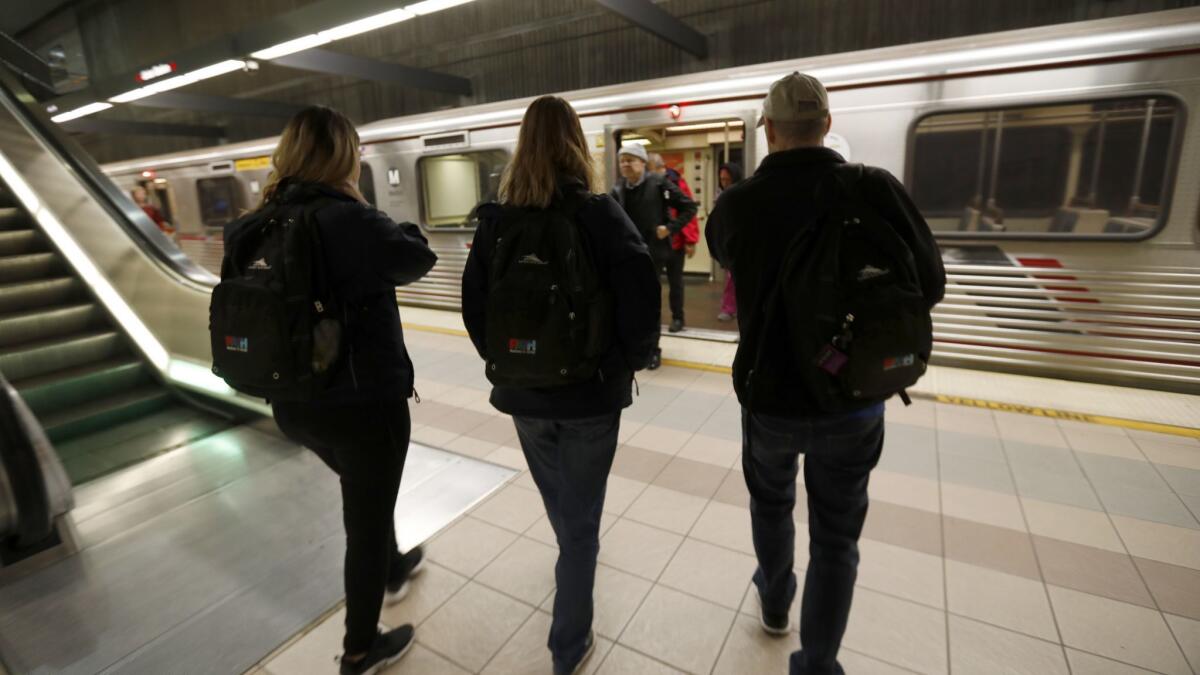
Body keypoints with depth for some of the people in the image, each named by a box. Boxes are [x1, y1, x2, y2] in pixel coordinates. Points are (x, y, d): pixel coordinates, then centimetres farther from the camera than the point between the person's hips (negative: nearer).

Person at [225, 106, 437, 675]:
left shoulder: (263, 228, 1)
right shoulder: (348, 219, -19)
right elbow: (418, 260, -9)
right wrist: (402, 229, 10)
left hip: (293, 404, 7)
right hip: (364, 403, -7)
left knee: (367, 494, 31)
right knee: (367, 518, 13)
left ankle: (392, 570, 54)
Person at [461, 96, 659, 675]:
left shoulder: (495, 219, -3)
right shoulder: (600, 213, -13)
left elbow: (474, 305, 1)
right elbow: (641, 300, -18)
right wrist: (631, 361, -1)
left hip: (522, 389, 4)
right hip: (591, 387, -3)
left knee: (556, 497, 28)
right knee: (581, 515, 13)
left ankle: (576, 554, 58)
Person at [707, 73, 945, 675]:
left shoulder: (736, 202, -11)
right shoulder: (875, 189, -14)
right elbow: (930, 285, -7)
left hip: (768, 395, 1)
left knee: (771, 503, 27)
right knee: (836, 538, 15)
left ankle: (775, 602, 51)